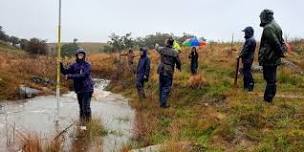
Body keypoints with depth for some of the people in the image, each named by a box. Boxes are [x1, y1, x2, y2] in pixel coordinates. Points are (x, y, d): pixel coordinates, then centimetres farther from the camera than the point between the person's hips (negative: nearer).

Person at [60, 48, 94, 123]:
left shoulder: (87, 65, -5)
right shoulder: (74, 65, 9)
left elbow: (82, 75, -17)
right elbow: (65, 72, 1)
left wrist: (70, 76, -20)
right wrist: (60, 65, -15)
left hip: (87, 89, -4)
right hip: (79, 89, 5)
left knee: (86, 107, -9)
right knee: (81, 107, 13)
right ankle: (82, 122, 25)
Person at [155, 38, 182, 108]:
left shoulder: (162, 49, -1)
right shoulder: (174, 52, -11)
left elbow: (157, 48, 24)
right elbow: (178, 62, -1)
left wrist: (157, 45, 48)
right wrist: (179, 67, 21)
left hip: (161, 71, 5)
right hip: (169, 72, -4)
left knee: (161, 86, 17)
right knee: (166, 87, 1)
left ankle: (161, 101, 28)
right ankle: (163, 103, -1)